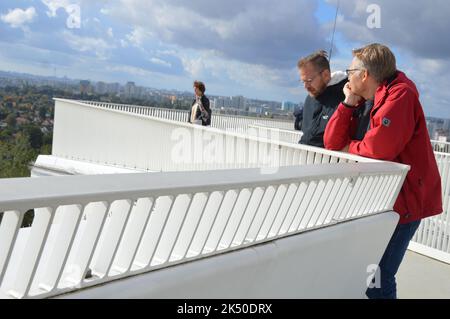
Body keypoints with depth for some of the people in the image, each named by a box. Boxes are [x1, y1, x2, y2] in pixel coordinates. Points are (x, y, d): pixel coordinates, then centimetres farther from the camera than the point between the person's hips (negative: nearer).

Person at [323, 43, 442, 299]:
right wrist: (348, 104, 0)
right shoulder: (368, 104, 11)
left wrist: (352, 148, -8)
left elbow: (380, 145, -30)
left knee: (376, 279, -8)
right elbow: (333, 143, 9)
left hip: (405, 199, -9)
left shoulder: (400, 94, -14)